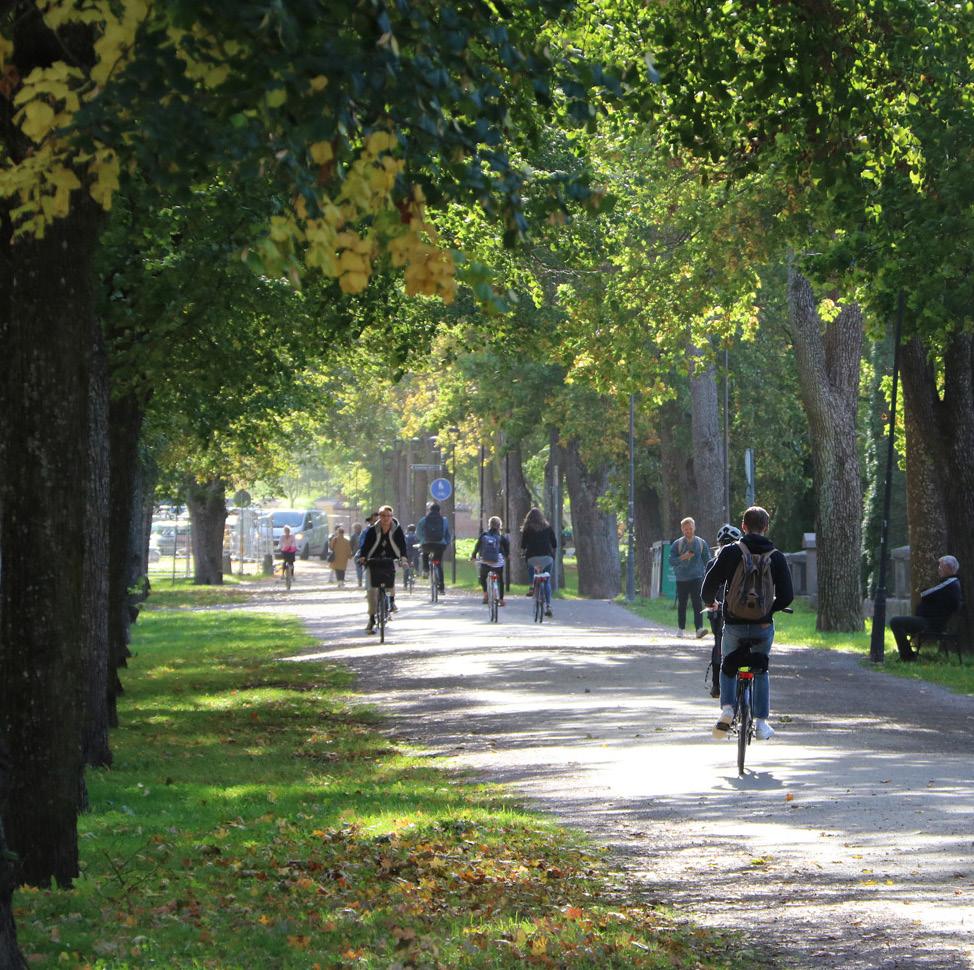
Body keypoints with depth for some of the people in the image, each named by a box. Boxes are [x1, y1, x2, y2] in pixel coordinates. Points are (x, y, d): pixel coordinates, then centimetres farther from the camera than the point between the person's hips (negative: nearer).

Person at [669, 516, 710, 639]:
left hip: (696, 578, -1)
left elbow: (707, 561, 10)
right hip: (681, 579, 1)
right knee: (681, 604, 7)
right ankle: (682, 629, 18)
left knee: (698, 604, -13)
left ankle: (699, 628, -21)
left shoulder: (701, 543, 6)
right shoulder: (677, 544, 4)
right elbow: (671, 561, -2)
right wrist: (682, 557, -20)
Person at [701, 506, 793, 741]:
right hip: (764, 625, 1)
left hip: (734, 623, -1)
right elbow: (786, 596, -2)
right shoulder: (777, 557, -1)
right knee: (761, 671, 21)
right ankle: (761, 723, 15)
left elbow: (710, 584, -7)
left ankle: (727, 709, -2)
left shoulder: (730, 552, -6)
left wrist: (710, 603, 15)